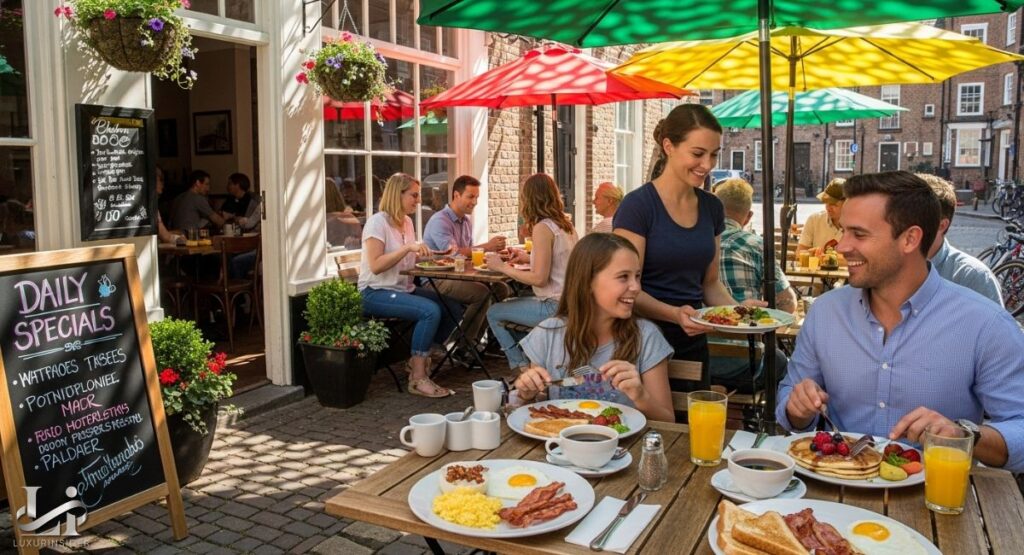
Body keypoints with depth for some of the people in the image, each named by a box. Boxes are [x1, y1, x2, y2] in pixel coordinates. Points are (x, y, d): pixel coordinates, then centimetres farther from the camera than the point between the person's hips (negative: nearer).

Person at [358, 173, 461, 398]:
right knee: (431, 311, -30)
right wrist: (407, 247, -28)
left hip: (404, 289, 8)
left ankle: (419, 360, 5)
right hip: (376, 293, -8)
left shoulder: (407, 221, 11)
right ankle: (418, 379, -21)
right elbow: (375, 266, -22)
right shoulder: (377, 222, -13)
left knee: (454, 310, -7)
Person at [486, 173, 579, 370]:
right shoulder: (565, 224, 9)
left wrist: (503, 267, -11)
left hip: (554, 307, -9)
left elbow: (539, 278, -19)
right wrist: (529, 258, 25)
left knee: (494, 313, 4)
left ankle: (523, 367, 11)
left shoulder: (543, 227, -16)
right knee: (507, 304, 25)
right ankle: (529, 361, 25)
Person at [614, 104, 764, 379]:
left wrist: (738, 308, -5)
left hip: (693, 343, 6)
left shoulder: (712, 207, 5)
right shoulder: (637, 206, -14)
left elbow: (710, 282, 13)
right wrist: (675, 313, -30)